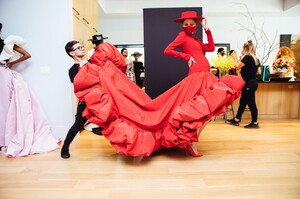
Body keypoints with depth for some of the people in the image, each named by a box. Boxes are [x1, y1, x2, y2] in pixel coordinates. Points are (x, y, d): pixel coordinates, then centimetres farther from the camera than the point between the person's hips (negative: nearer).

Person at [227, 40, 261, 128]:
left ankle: (254, 123, 9)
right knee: (243, 101, 15)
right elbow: (259, 72, 13)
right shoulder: (256, 59, 11)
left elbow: (237, 67, -12)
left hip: (249, 83, -9)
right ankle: (236, 120, 25)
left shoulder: (247, 57, -15)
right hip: (253, 82, 9)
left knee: (251, 103, -1)